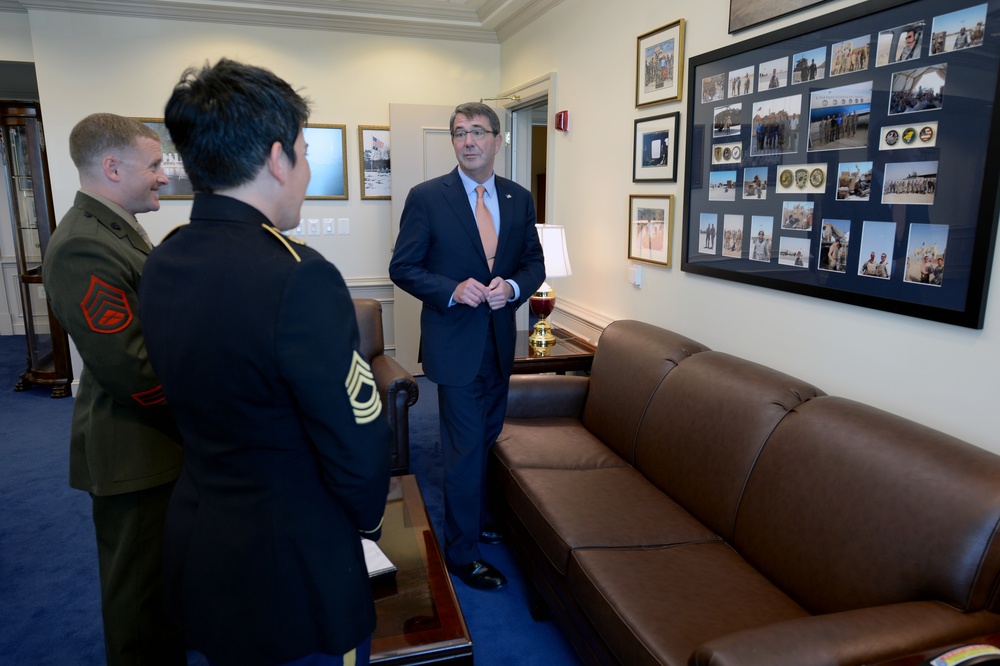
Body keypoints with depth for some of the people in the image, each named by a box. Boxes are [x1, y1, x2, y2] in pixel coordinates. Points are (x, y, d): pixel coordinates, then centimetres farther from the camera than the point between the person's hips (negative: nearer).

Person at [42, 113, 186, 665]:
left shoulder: (119, 229, 10)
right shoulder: (82, 248, -22)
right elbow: (129, 368, -26)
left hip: (158, 438, 10)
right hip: (133, 453, -10)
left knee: (165, 573, 26)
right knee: (139, 589, 9)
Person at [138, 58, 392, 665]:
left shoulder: (162, 263, -2)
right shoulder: (299, 277, -28)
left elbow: (193, 395, 7)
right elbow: (359, 447, -24)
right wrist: (368, 520, -4)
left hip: (197, 544, 8)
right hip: (292, 573, -7)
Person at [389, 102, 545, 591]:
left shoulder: (519, 199, 6)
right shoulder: (427, 197, -7)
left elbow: (534, 262, 9)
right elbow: (403, 268, -6)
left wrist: (511, 287, -12)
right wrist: (452, 291, -21)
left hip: (500, 340, 5)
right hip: (455, 342, -5)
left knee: (486, 440, 20)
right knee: (465, 448, 1)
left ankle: (475, 518, 42)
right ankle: (461, 551, 19)